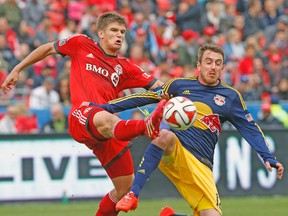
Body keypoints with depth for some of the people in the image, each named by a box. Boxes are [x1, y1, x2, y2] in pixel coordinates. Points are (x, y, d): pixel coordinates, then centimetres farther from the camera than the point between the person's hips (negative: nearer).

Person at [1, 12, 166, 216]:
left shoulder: (124, 67, 24)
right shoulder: (82, 45, 17)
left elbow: (157, 86, 17)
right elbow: (48, 49, 29)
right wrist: (17, 70, 26)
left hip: (108, 131, 6)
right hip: (81, 118, -6)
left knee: (125, 186, 3)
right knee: (106, 119, -43)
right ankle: (146, 126, -77)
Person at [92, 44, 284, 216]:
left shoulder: (231, 97, 9)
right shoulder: (180, 85, 8)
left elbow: (251, 129, 10)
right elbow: (145, 98, 13)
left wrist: (268, 158, -2)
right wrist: (107, 107, 9)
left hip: (201, 165, 2)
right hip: (172, 153, -2)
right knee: (165, 134, -38)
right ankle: (133, 195, -39)